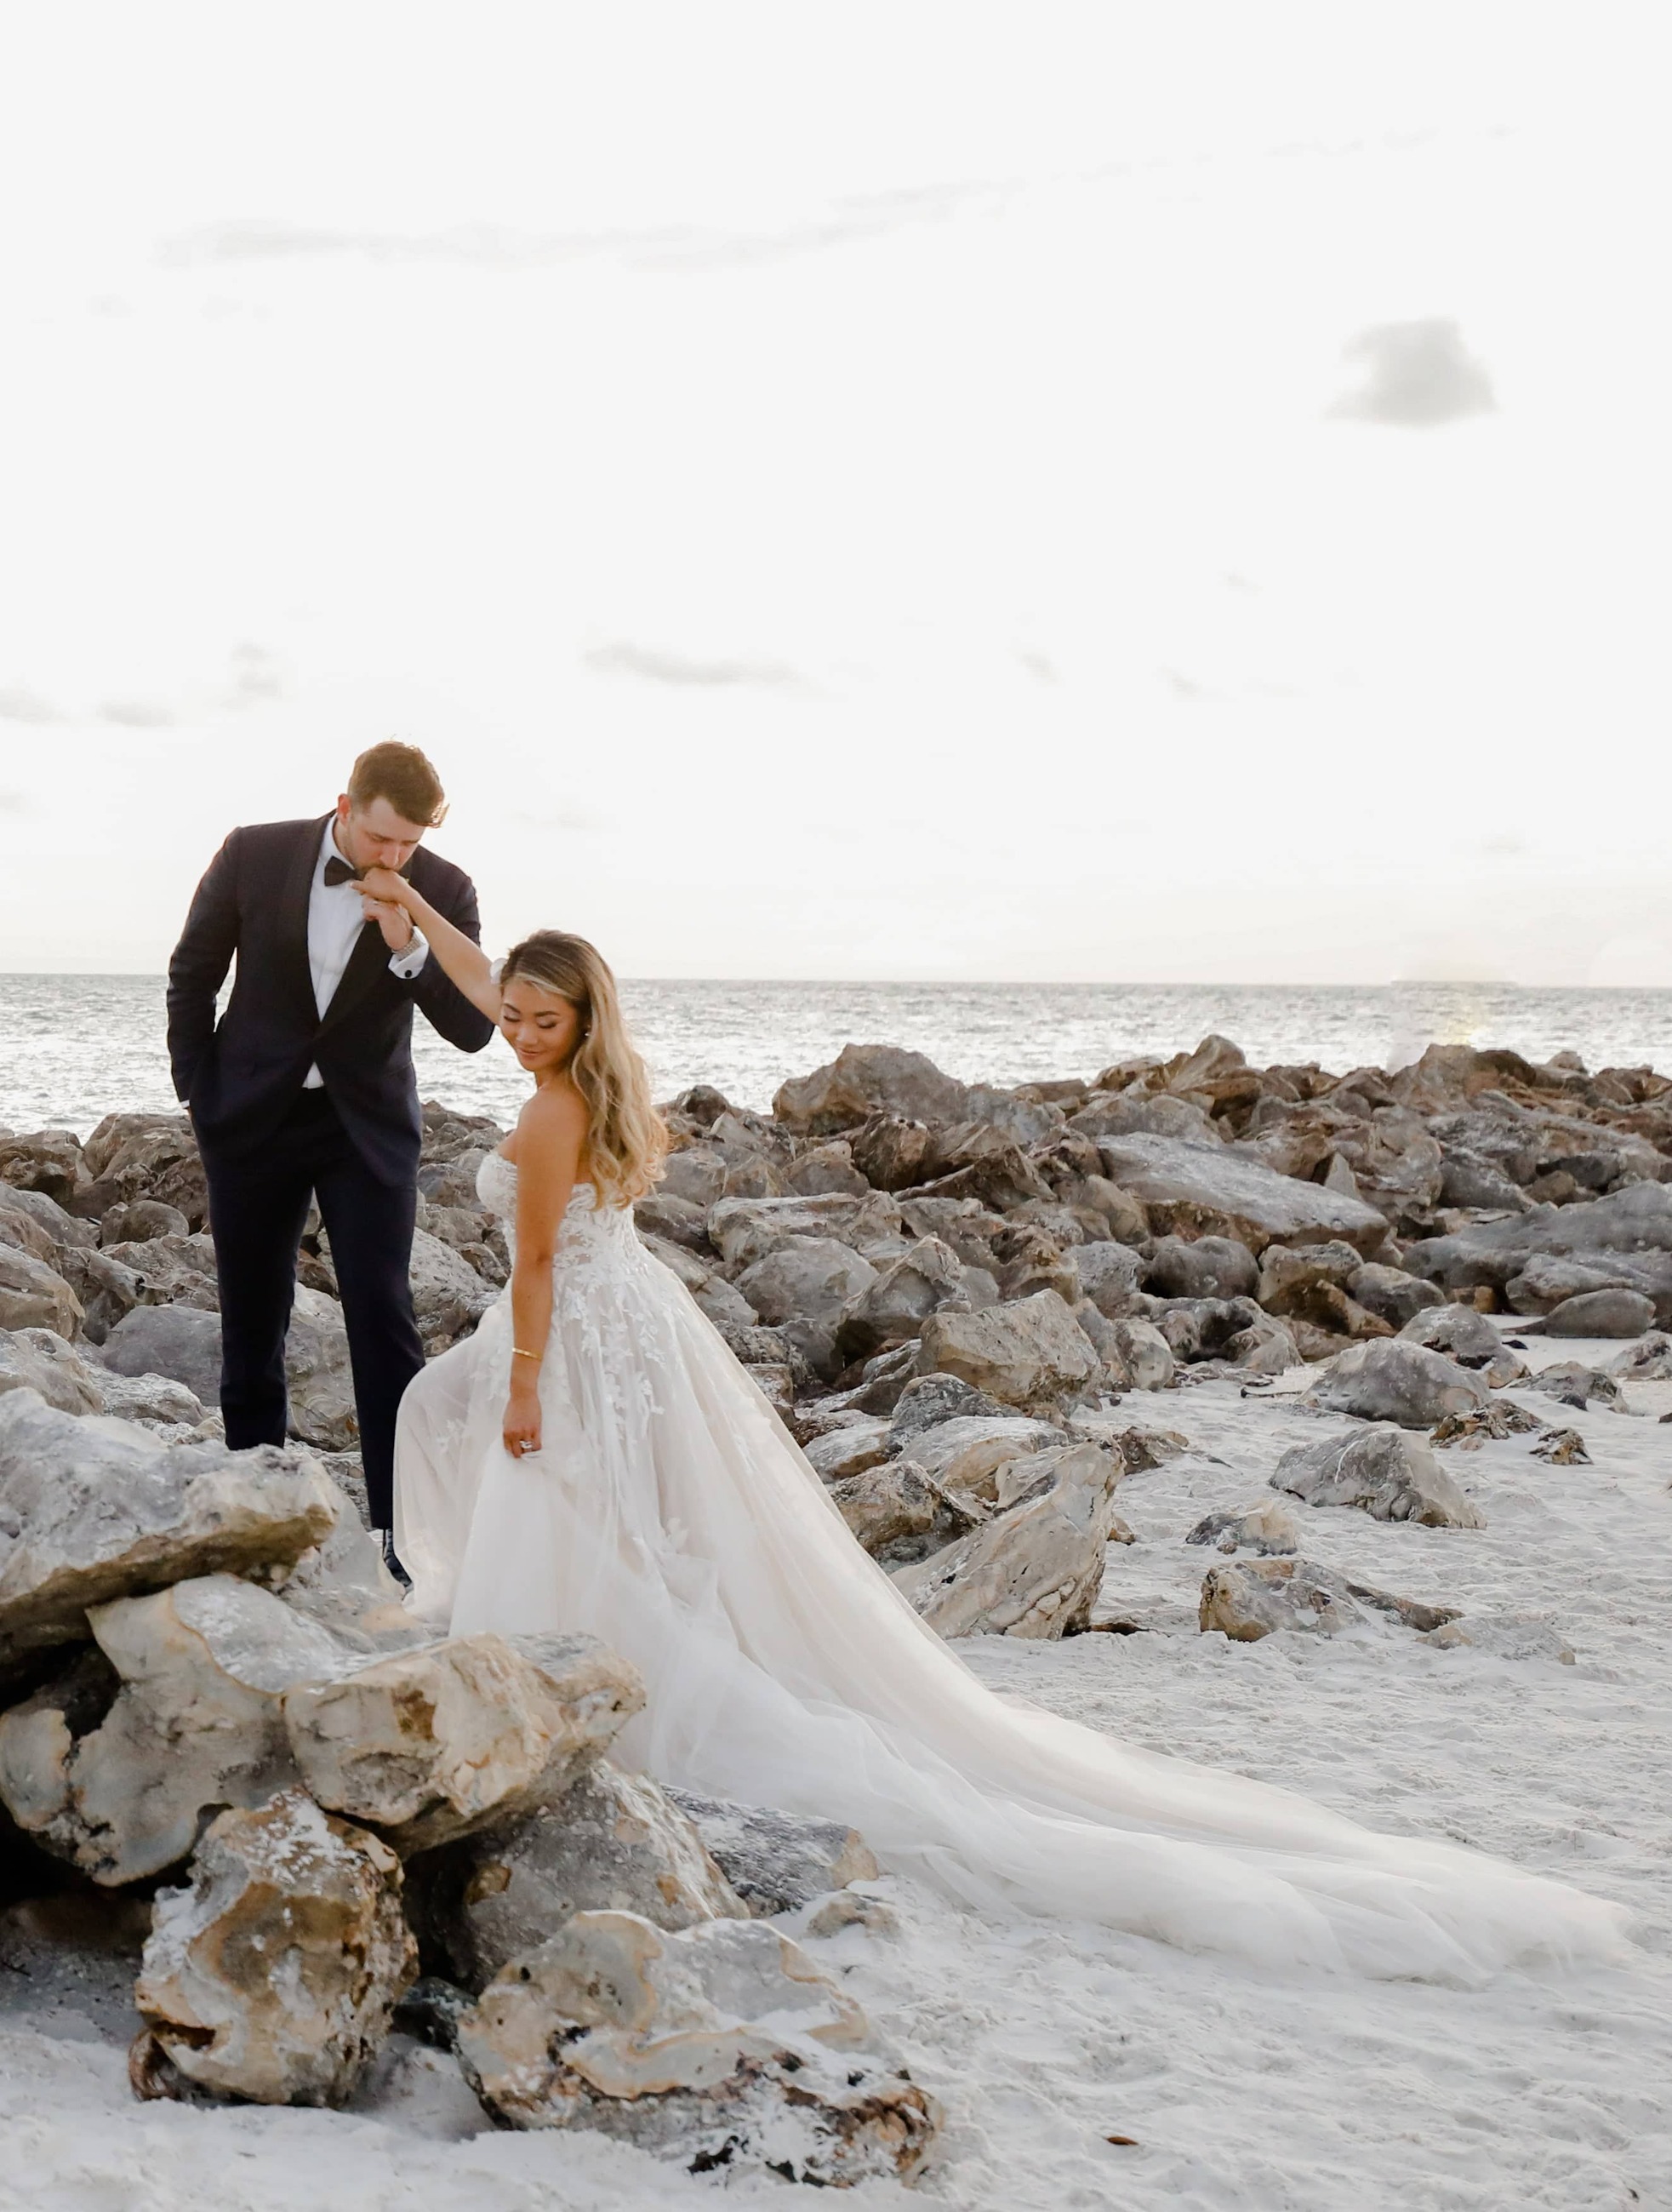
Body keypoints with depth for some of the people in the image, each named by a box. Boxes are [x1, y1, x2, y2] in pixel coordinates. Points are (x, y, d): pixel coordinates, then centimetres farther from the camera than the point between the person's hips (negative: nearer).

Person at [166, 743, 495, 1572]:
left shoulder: (443, 891, -9)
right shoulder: (254, 856, -9)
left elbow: (473, 1029, -11)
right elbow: (192, 976, 4)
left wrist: (407, 947, -25)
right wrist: (200, 1095, 3)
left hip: (367, 1128, -1)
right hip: (252, 1120, 1)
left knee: (384, 1319, -7)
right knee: (251, 1323, 9)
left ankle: (402, 1519, -3)